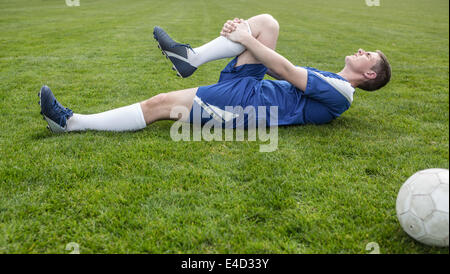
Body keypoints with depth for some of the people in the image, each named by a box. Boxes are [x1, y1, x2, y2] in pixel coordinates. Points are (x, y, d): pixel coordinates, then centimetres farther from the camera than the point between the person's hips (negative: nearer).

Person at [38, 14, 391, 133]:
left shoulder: (339, 91, -3)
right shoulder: (328, 81, 24)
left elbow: (287, 71, -11)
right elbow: (283, 69, 19)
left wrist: (245, 39, -8)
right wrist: (243, 33, 5)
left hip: (247, 101, -9)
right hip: (249, 87, 9)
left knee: (160, 104, -17)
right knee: (266, 23, -2)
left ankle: (73, 122, -10)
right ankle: (192, 58, -6)